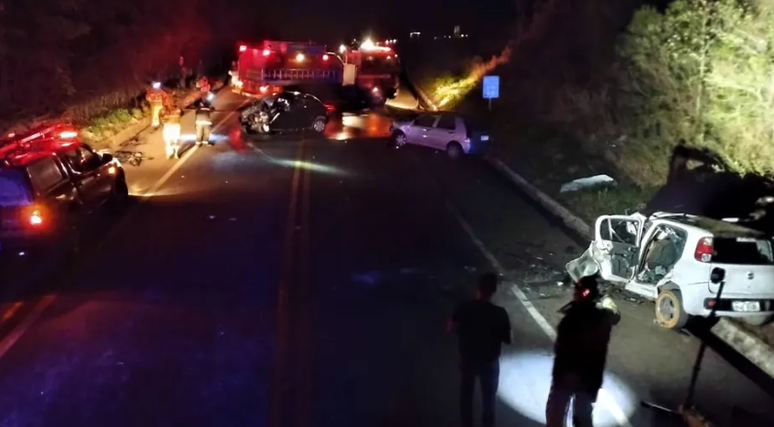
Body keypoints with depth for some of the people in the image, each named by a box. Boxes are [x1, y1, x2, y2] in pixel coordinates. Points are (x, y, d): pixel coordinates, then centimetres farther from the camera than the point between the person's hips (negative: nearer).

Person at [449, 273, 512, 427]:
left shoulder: (463, 308, -16)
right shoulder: (499, 313, -23)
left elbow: (451, 329, -2)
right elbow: (507, 339, -13)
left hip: (467, 359, 2)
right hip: (489, 362, -2)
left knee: (466, 394, 23)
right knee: (489, 397, 18)